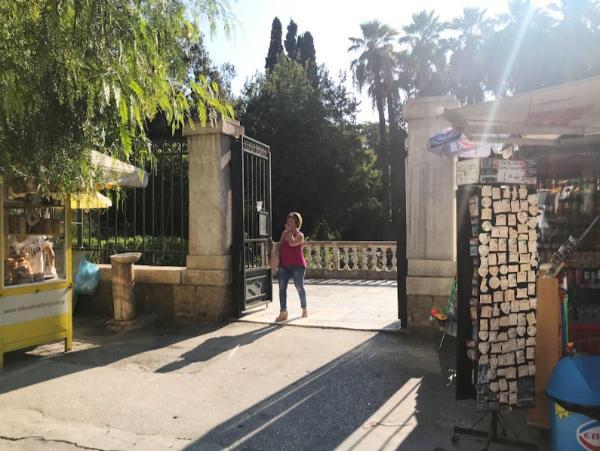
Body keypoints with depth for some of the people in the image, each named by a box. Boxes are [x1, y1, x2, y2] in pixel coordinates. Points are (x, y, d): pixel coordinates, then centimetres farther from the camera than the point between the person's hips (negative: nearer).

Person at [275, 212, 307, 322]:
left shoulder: (300, 235, -6)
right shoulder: (284, 233, 11)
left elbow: (292, 243, -25)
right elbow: (279, 245, 18)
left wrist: (289, 231, -15)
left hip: (297, 265, -5)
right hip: (284, 265, 5)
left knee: (299, 287, 5)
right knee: (282, 287, -5)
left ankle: (304, 309, 27)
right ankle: (283, 312, -3)